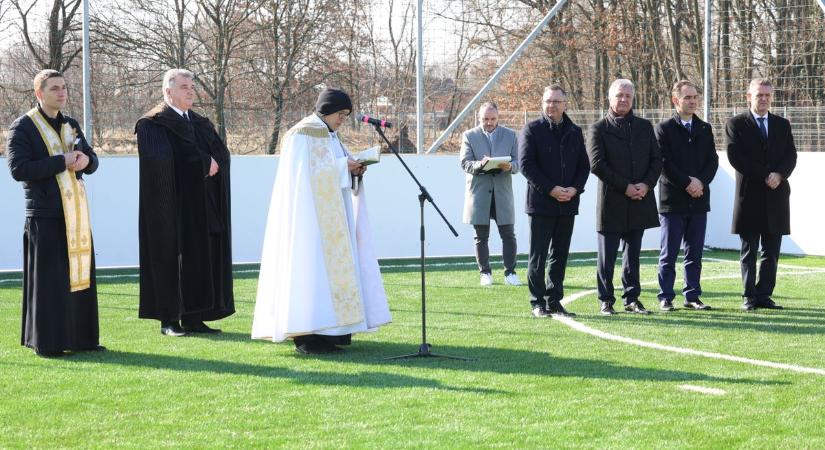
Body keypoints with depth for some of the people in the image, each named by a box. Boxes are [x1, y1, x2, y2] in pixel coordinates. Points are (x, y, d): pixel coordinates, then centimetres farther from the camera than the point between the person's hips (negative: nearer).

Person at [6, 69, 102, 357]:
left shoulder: (71, 126, 15)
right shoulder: (23, 127, -4)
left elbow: (92, 162, 17)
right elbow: (18, 169, -15)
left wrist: (85, 159, -7)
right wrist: (61, 162, -17)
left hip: (76, 212, 6)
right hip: (45, 215, -6)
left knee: (80, 274, 7)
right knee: (48, 279, -4)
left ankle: (81, 337, 15)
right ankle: (47, 342, 3)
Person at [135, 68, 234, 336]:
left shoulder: (201, 124, 17)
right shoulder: (153, 124, -3)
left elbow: (222, 154, 6)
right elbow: (161, 158, -19)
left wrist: (211, 163, -15)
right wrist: (203, 162, -13)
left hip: (202, 208, 6)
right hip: (172, 207, -6)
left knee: (199, 260, 3)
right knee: (171, 258, -5)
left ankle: (192, 317, 6)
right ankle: (169, 320, -1)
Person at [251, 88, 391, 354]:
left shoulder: (328, 135, 19)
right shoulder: (304, 135, -9)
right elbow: (307, 173, -18)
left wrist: (352, 169, 1)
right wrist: (343, 167, -17)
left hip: (330, 217, 10)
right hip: (312, 215, -10)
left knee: (331, 267, 6)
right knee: (312, 268, -12)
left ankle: (325, 332, 9)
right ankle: (307, 337, -14)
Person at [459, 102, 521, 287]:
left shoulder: (510, 135, 9)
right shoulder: (469, 136, 4)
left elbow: (518, 163, 6)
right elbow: (465, 163, -4)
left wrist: (510, 166, -18)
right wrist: (480, 165, -24)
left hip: (502, 192, 1)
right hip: (479, 193, -1)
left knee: (508, 235, -1)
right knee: (481, 236, 4)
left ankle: (510, 273, 5)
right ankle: (485, 273, 12)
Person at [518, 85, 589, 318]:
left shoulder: (575, 132, 12)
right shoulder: (531, 130, -3)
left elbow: (584, 165, 12)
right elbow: (526, 164, -9)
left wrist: (575, 189, -6)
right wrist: (551, 189, -15)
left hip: (568, 203, 5)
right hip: (541, 202, -5)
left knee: (560, 255, 8)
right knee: (538, 255, -1)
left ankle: (554, 301, 15)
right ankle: (538, 303, 4)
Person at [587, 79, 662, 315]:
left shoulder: (644, 127, 13)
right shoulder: (598, 129, -1)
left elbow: (656, 160, 9)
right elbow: (597, 164, -9)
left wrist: (646, 185, -8)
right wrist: (625, 187, -14)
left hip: (640, 199, 4)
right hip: (611, 202, -4)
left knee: (633, 254, 10)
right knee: (607, 256, 0)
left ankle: (632, 298, 15)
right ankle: (606, 300, 6)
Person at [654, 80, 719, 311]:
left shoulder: (705, 129, 13)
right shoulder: (664, 128, -1)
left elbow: (712, 161, 7)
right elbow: (663, 163, -9)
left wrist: (701, 182, -10)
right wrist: (687, 183, -15)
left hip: (699, 199, 4)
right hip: (672, 199, -4)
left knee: (695, 253, 7)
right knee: (668, 254, 0)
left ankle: (692, 296, 12)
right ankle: (666, 298, 4)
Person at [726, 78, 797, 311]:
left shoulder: (782, 124, 14)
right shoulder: (736, 124, 2)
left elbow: (791, 156, 6)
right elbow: (736, 157, -9)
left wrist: (779, 175, -14)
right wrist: (764, 175, -13)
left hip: (776, 195, 3)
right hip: (749, 195, -3)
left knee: (771, 252, 4)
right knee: (749, 251, 2)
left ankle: (764, 295, 8)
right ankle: (749, 296, 5)